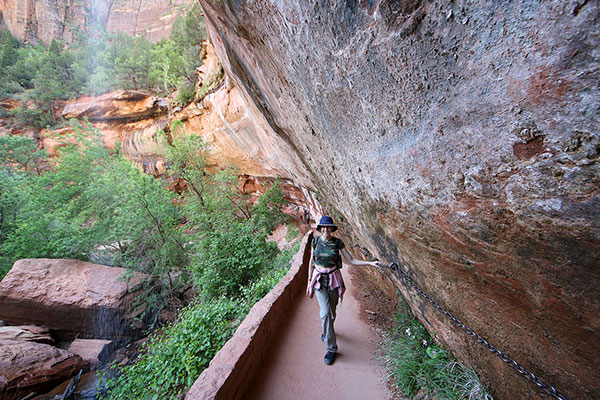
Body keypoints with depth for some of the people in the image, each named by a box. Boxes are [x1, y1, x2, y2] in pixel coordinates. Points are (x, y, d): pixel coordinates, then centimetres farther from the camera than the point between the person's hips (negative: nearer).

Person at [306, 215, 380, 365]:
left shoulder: (338, 242, -8)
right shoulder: (315, 241, -6)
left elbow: (351, 260, -4)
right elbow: (311, 262, 2)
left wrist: (370, 263, -15)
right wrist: (309, 281, 4)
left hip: (334, 280, 1)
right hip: (319, 280, 0)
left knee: (331, 312, 15)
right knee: (325, 312, -8)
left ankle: (325, 330, 49)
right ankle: (331, 347, 13)